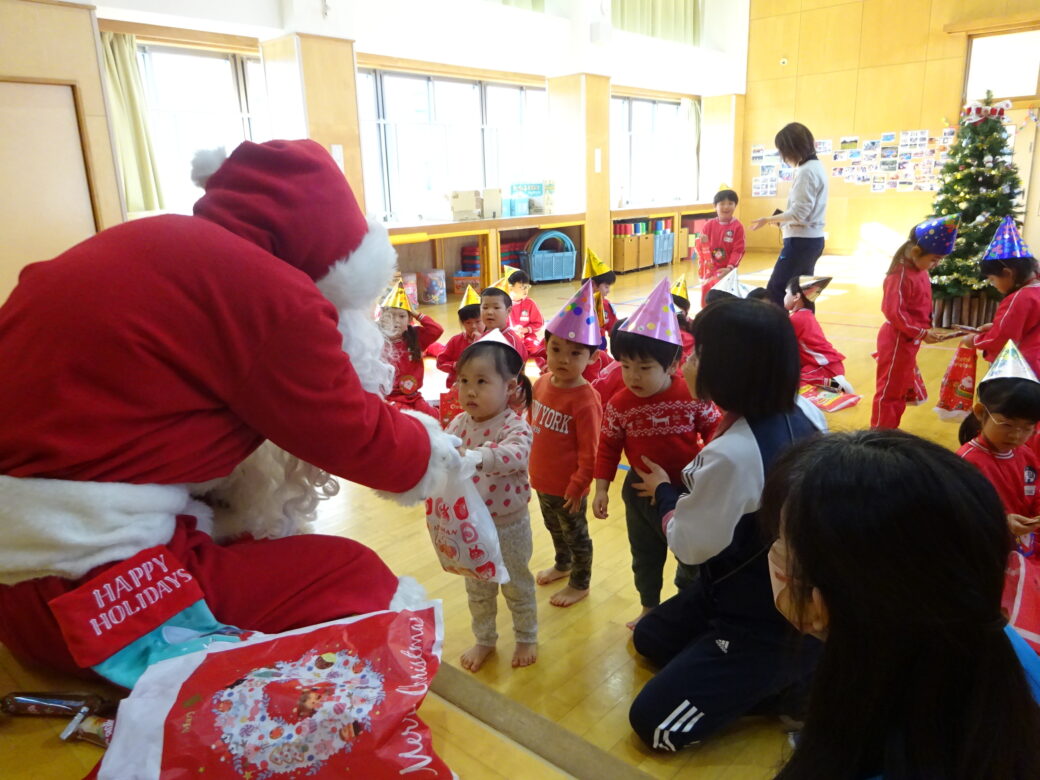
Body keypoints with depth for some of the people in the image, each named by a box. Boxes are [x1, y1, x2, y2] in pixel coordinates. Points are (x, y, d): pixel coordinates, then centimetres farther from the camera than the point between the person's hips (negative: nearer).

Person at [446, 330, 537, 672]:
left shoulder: (515, 426, -23)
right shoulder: (459, 423, -7)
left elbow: (513, 455, -44)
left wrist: (472, 457, -60)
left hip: (508, 525, -5)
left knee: (517, 586, 18)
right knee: (477, 589, 22)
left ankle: (526, 637, 42)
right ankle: (484, 639, 45)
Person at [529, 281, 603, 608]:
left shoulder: (585, 400, -26)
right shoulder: (541, 383, -4)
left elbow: (590, 451, -22)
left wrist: (578, 487, -18)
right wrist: (532, 465, 15)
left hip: (567, 485, -7)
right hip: (541, 478, 7)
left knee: (575, 533, 15)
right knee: (554, 527, 29)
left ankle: (580, 583, 37)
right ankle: (563, 564, 53)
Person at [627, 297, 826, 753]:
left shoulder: (731, 455, -35)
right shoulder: (805, 414, -8)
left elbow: (689, 545, -19)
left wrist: (663, 491, -2)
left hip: (768, 626, -9)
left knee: (652, 724, 0)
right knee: (650, 638, 24)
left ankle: (796, 689, 4)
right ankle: (784, 674, 18)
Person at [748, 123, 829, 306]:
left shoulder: (806, 171, -15)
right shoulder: (816, 167, 16)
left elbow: (798, 213, -20)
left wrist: (768, 220, -11)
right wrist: (781, 219, 10)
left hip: (801, 240, -10)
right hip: (812, 239, 10)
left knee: (774, 292, -9)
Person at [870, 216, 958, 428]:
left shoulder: (921, 271, 4)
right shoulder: (901, 275, -24)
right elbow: (896, 313, -26)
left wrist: (926, 328, 8)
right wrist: (922, 333, -22)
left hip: (910, 339, 10)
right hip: (897, 340, -10)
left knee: (903, 385, 22)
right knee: (889, 388, 0)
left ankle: (890, 429, 39)